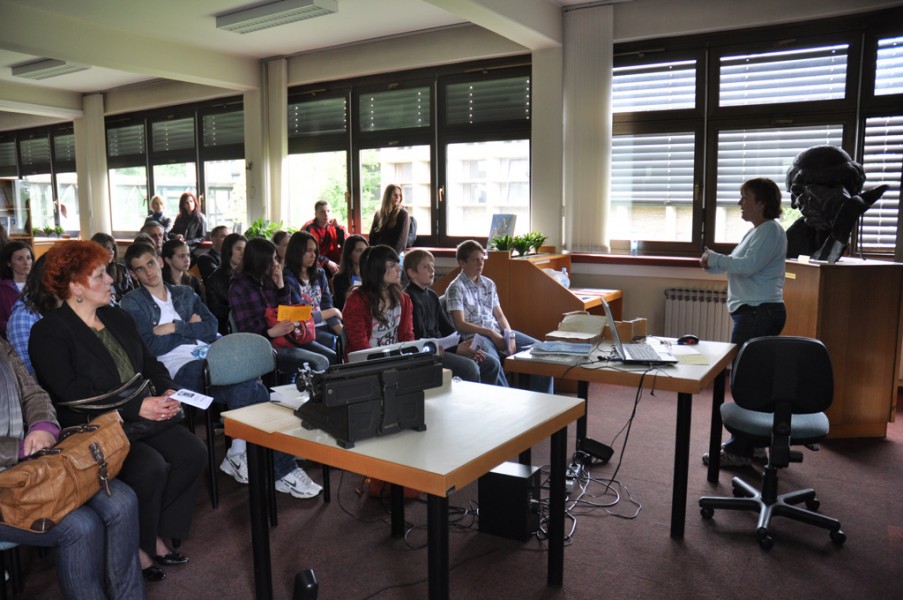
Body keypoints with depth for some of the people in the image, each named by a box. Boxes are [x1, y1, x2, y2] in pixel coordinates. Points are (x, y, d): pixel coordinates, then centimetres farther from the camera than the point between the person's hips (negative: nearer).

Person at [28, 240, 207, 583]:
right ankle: (136, 548, -3)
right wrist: (137, 406, -23)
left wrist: (168, 391, -5)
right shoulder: (48, 333, -6)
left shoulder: (118, 319, 17)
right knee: (150, 468, -28)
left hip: (146, 419, 7)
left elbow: (149, 362, 18)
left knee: (193, 453, -14)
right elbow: (71, 393, -17)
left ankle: (156, 533, 3)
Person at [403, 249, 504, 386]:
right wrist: (456, 349, -18)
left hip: (442, 346, 9)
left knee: (492, 364, 2)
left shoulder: (431, 296, 16)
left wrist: (464, 346, -1)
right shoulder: (410, 298, -12)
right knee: (469, 367, -28)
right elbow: (420, 339, -17)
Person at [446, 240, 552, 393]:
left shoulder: (489, 284, 17)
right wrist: (490, 333, -16)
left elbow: (500, 315, 16)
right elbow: (460, 324, -11)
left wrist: (510, 335, -3)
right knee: (492, 361, -40)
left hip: (497, 332, 7)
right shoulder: (456, 288, -4)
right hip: (474, 336, -7)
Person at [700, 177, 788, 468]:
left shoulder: (771, 231, -11)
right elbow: (740, 266, 21)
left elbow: (748, 265, -22)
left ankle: (739, 450, -1)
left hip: (758, 313, -10)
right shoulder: (757, 231, 20)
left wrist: (714, 259, -11)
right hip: (755, 311, 10)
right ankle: (753, 444, 21)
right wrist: (714, 264, 4)